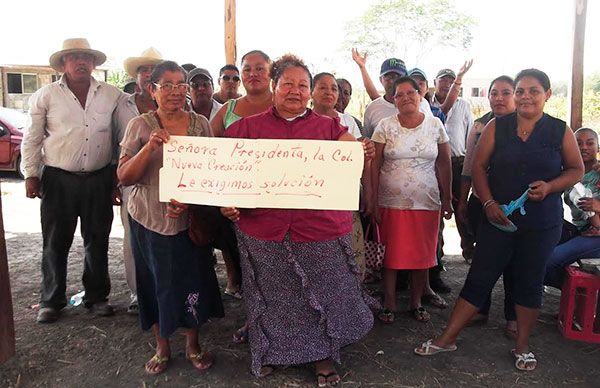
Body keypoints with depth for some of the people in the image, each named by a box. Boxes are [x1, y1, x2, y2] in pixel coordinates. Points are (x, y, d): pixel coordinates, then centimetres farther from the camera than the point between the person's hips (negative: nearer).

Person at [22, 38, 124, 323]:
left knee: (97, 242, 11)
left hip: (99, 180, 1)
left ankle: (97, 297, 26)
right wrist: (31, 175, 0)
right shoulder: (46, 96, 1)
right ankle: (51, 301, 23)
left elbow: (120, 139, 8)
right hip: (58, 180, -1)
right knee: (55, 243, 7)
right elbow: (32, 139, 5)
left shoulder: (112, 96, 4)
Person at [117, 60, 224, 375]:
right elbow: (124, 176, -6)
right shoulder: (140, 126, -3)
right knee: (155, 282, 10)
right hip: (149, 220, 0)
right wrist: (149, 148, -21)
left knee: (192, 279, 7)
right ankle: (162, 347, 31)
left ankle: (193, 345, 29)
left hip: (189, 218, 1)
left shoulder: (200, 124, 1)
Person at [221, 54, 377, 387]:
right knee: (273, 296, 14)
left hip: (320, 229, 1)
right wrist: (225, 202, -10)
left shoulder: (328, 127, 8)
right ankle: (270, 352, 38)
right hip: (264, 230, 0)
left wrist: (364, 153, -21)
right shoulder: (248, 127, 6)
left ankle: (324, 357, 31)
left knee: (322, 293, 9)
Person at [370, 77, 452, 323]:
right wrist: (373, 202, -5)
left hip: (427, 203, 2)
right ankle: (389, 305, 18)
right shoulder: (385, 126, 0)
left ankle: (416, 303, 25)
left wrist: (447, 200, 6)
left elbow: (444, 164, 8)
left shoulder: (435, 125, 5)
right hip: (392, 203, -1)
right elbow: (375, 166, -1)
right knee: (391, 255, 4)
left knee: (423, 255, 7)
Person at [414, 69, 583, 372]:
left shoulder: (560, 131, 1)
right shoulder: (496, 127, 0)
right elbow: (478, 167, -1)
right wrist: (489, 202, -12)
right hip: (497, 218, 0)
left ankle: (522, 346, 29)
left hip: (542, 223, 1)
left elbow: (576, 170, 7)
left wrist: (549, 187, -12)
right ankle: (447, 338, 14)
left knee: (529, 282, 12)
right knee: (479, 277, 3)